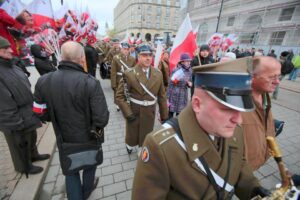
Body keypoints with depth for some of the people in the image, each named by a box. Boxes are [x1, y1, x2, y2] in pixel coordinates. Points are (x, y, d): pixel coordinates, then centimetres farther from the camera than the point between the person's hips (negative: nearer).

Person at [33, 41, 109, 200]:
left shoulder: (43, 81, -15)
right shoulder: (90, 82, -29)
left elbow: (41, 113, -3)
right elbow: (102, 119, -29)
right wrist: (94, 125, -6)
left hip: (64, 138, 2)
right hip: (89, 137, -1)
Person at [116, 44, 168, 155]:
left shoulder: (158, 74, -3)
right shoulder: (129, 73, -14)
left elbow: (162, 96, 1)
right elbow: (119, 96, -12)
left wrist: (164, 115, 4)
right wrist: (127, 113, -18)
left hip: (150, 113, 2)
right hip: (134, 112, -2)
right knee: (132, 136, 21)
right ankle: (129, 145, 56)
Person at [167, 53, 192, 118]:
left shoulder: (189, 71, 5)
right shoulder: (176, 70, -12)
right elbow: (170, 84, -11)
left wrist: (189, 84, -8)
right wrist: (167, 98, -12)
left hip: (183, 97, 5)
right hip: (174, 96, -5)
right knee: (170, 115, 3)